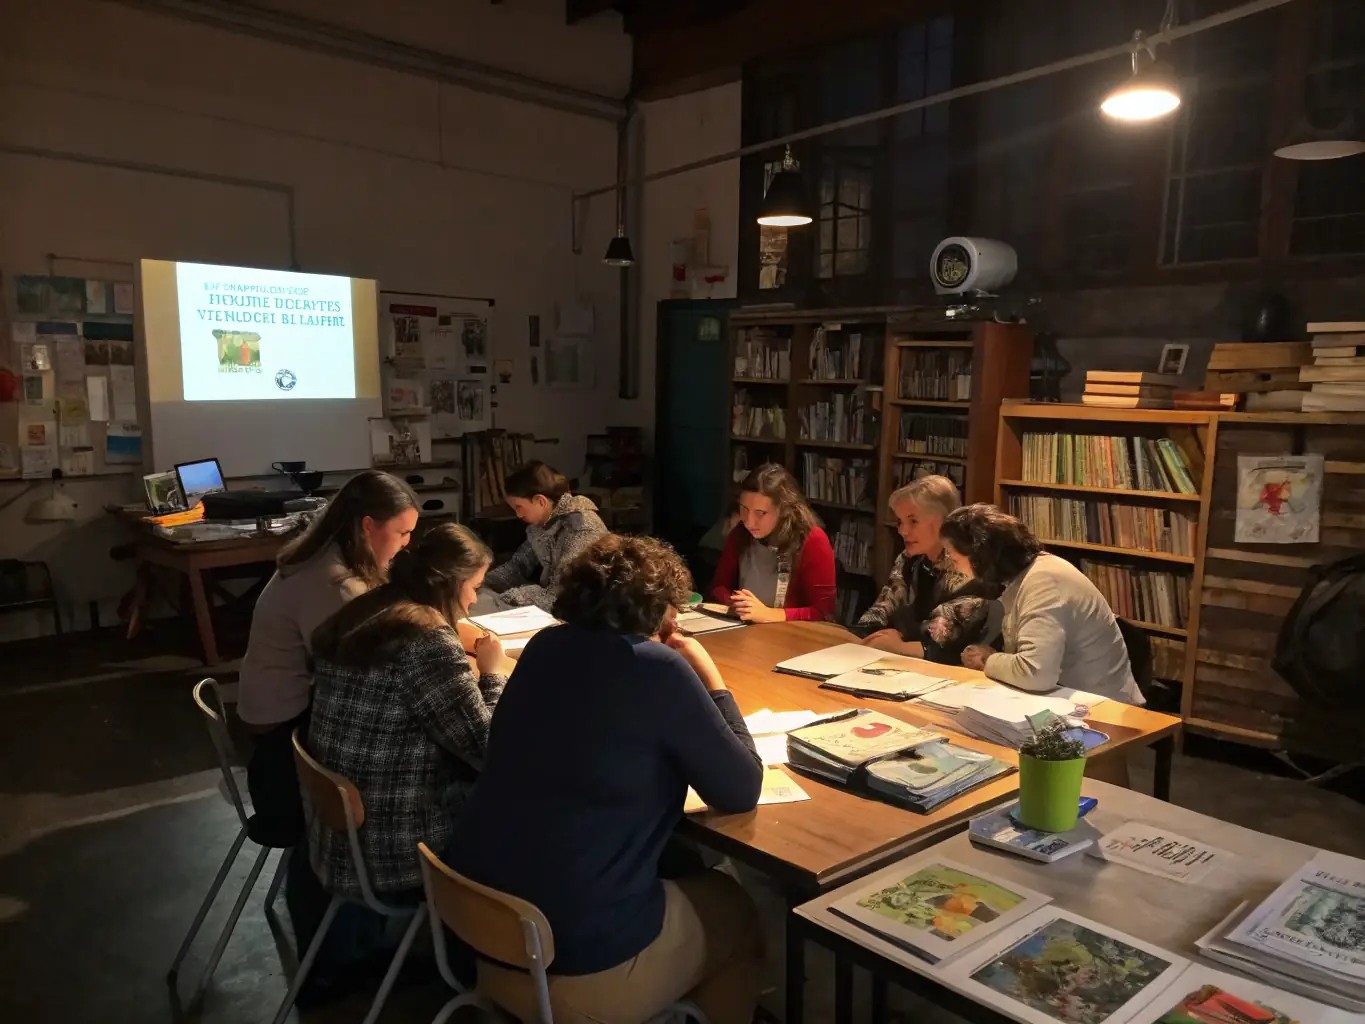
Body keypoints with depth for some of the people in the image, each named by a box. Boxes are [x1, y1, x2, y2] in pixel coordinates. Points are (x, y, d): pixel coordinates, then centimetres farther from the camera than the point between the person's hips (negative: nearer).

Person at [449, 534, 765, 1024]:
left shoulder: (544, 647, 1)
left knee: (687, 877, 31)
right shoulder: (659, 671, -17)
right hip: (582, 962, -6)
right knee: (738, 913, 22)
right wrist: (712, 682, 2)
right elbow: (741, 791, -8)